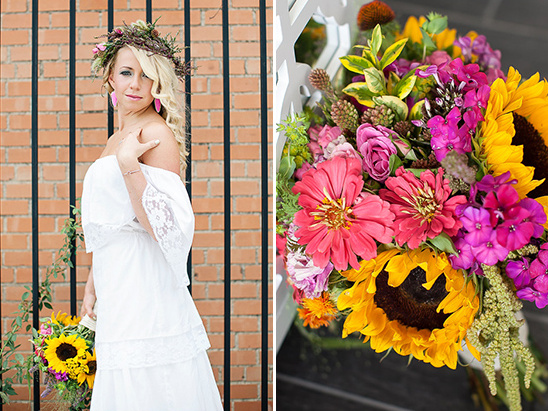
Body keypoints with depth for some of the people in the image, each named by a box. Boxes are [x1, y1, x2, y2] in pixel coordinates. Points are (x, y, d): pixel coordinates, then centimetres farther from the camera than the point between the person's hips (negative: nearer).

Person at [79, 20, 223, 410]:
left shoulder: (157, 134, -10)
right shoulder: (117, 139, 17)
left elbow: (165, 227, -19)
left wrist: (129, 166, -26)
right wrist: (93, 283, 24)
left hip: (144, 283, -9)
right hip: (117, 286, 9)